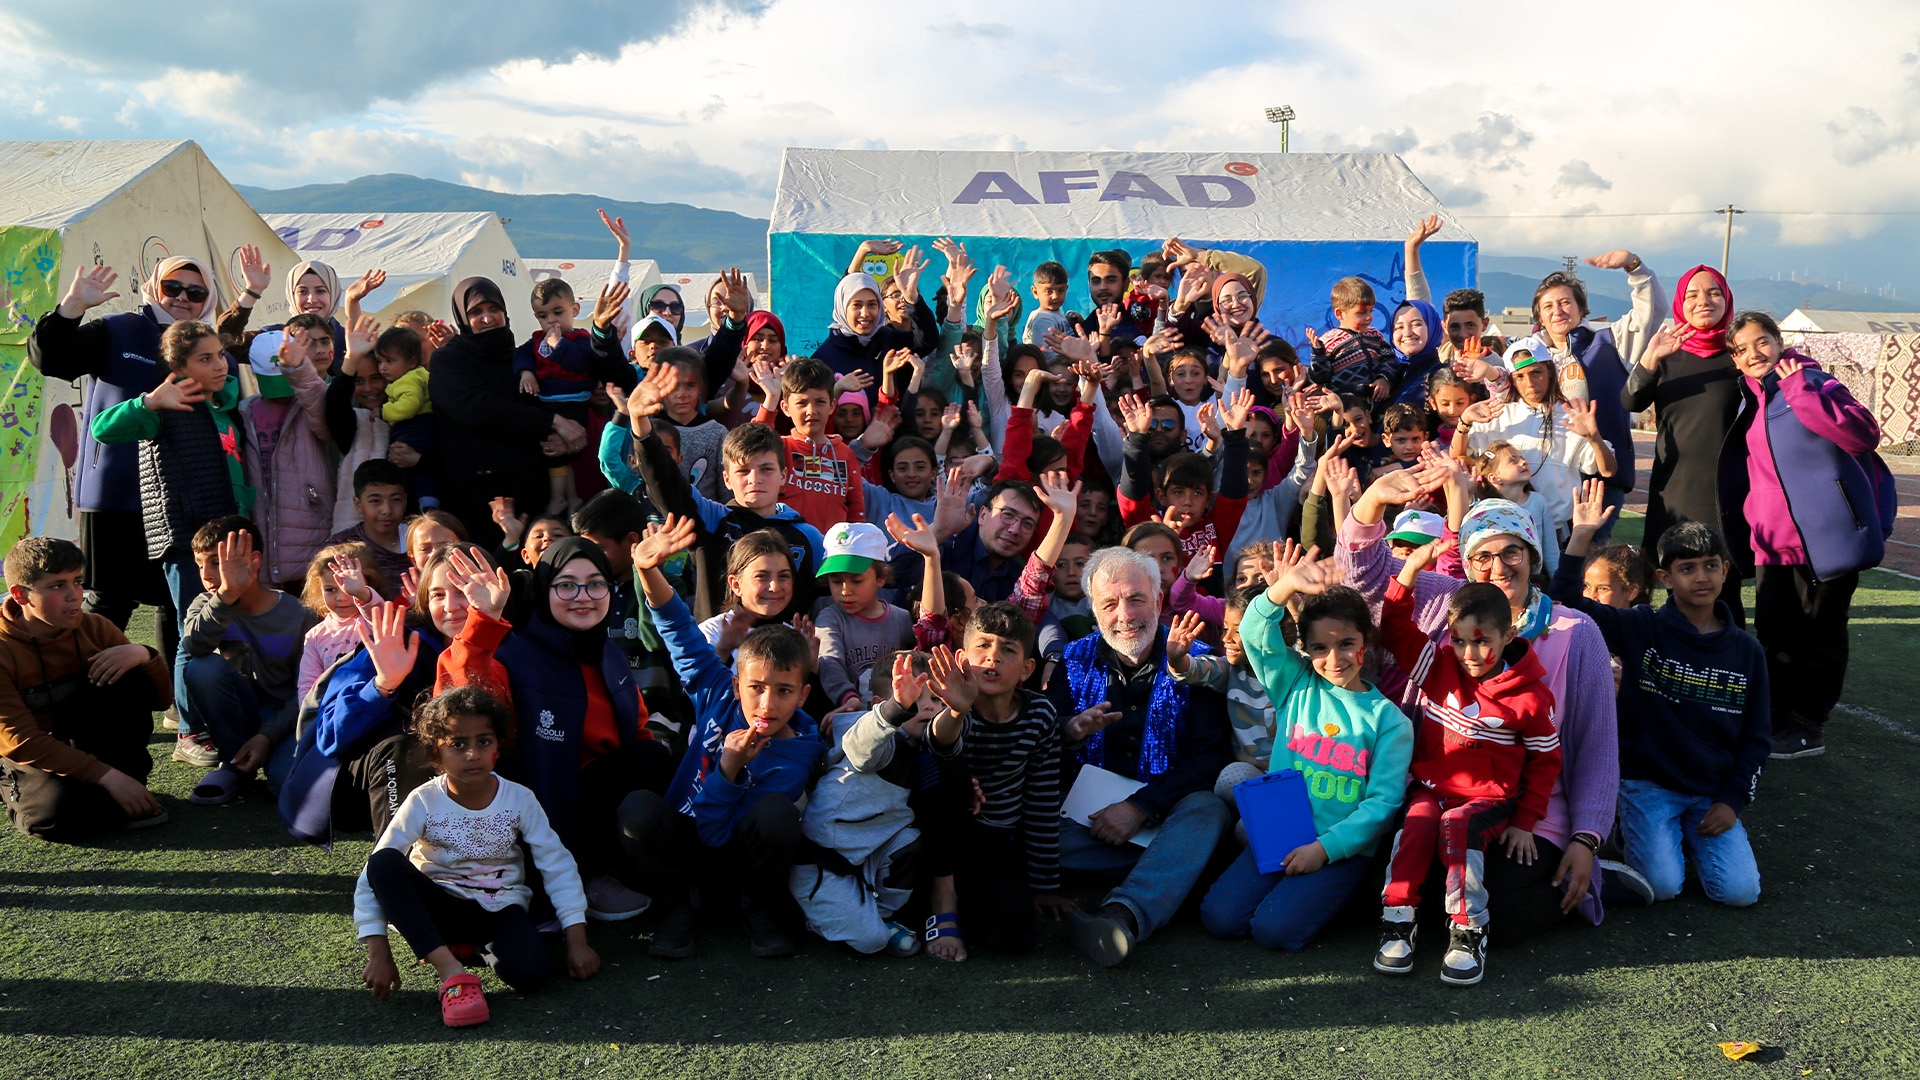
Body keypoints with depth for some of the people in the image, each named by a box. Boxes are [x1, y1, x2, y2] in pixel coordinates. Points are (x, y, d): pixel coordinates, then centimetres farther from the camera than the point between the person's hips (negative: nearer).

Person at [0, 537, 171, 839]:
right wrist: (107, 777, -29)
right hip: (33, 759, -3)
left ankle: (130, 779, -10)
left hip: (94, 746, 4)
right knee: (62, 814, -35)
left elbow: (161, 699, -2)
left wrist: (143, 655, -26)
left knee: (128, 679, -21)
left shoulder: (95, 628, -4)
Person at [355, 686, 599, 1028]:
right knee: (384, 863, -30)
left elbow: (558, 866, -5)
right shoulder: (423, 803, -11)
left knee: (529, 973, -33)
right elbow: (375, 875, -13)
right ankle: (451, 970, -32)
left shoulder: (519, 800, -8)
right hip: (441, 907, 1)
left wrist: (577, 940, -10)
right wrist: (379, 954, -21)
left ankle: (484, 946, 2)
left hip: (501, 907, -1)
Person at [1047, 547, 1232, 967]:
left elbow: (1211, 757, -8)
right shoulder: (1074, 662, 8)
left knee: (1206, 810, -35)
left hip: (1165, 811, -1)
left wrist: (1140, 806, -21)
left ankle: (1122, 914, -54)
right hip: (1086, 814, 1)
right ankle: (1169, 869, -26)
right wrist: (1069, 732, -22)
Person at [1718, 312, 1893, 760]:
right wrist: (1753, 519, 12)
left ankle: (1807, 728, 12)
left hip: (1827, 537, -6)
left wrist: (1799, 389, -25)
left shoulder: (1814, 383, -9)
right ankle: (1781, 721, 22)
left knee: (1820, 634, 3)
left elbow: (1864, 435, -24)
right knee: (1774, 631, 9)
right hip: (1774, 542, 6)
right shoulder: (1749, 400, 11)